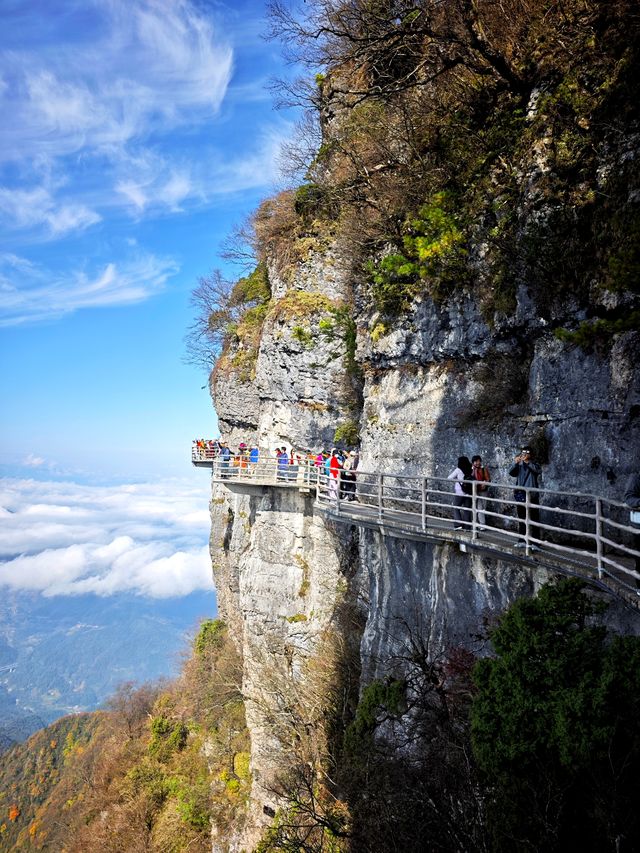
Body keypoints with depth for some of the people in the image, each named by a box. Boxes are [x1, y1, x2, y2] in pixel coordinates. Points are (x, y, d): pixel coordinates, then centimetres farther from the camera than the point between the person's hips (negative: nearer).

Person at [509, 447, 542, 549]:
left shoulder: (534, 464, 3)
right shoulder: (519, 466, 11)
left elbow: (538, 470, -19)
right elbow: (511, 473, -6)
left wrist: (527, 462, -31)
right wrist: (515, 463, -23)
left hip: (532, 496, -4)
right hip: (520, 495, 4)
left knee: (534, 520, -7)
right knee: (521, 519, 11)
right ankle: (522, 541, 19)